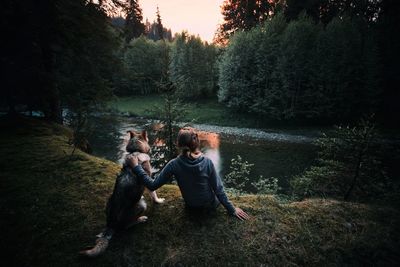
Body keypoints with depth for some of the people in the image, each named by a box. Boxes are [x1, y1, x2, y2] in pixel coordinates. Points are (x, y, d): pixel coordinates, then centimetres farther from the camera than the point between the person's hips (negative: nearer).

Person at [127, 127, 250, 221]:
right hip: (211, 206, -1)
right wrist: (232, 209, -4)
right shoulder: (207, 162, -27)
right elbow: (218, 189, -18)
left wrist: (136, 166, -12)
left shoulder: (174, 165, -25)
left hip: (191, 207, 1)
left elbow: (153, 185, -19)